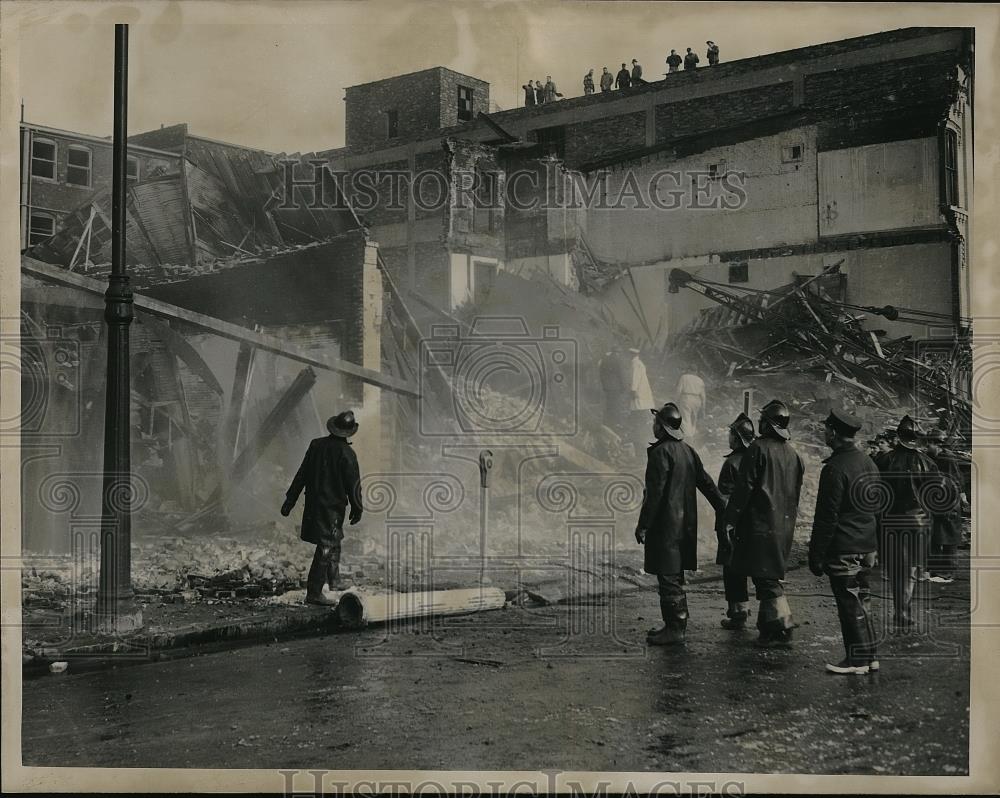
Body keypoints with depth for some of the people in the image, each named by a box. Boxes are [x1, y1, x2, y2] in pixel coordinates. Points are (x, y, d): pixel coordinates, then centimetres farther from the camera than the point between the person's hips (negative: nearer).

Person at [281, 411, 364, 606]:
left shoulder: (316, 445, 2)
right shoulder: (346, 453, -15)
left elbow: (301, 475, 6)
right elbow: (353, 484, -10)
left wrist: (290, 500, 12)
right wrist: (357, 509, 3)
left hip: (313, 502, 7)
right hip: (333, 506, -7)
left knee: (334, 541, 25)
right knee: (326, 548, -2)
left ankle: (334, 581, 40)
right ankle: (314, 593, -4)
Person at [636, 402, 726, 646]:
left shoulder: (661, 452, -15)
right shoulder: (688, 451, 12)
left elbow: (655, 492, -19)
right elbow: (706, 483, 15)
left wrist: (643, 525, -16)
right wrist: (724, 509, 20)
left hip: (665, 526, -9)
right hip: (684, 525, 9)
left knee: (668, 579, -5)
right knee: (675, 578, 16)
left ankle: (674, 630, -2)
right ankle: (676, 625, 22)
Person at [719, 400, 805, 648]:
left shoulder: (759, 448, -11)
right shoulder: (793, 454, 11)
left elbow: (744, 487, -14)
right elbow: (796, 493, 17)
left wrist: (729, 519, -10)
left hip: (761, 523, -7)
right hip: (784, 526, 8)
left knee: (767, 580, -6)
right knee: (768, 577, 14)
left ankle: (783, 626, -11)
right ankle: (768, 626, 17)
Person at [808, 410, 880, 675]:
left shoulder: (835, 468, -18)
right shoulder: (868, 462, 10)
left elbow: (826, 517, -18)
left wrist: (816, 554, -12)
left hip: (843, 550, -9)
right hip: (866, 546, 9)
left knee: (850, 606, -1)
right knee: (862, 603, 15)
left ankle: (856, 660, 4)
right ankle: (868, 655, 21)